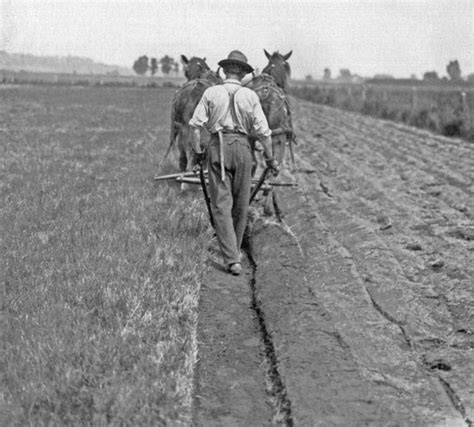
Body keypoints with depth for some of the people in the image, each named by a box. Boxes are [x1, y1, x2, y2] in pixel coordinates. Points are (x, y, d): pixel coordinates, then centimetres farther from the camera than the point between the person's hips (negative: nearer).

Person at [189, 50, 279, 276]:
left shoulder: (211, 92, 1)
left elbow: (196, 124, -4)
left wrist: (197, 150, 8)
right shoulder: (250, 96, 1)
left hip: (217, 147, 0)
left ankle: (232, 259, -12)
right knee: (240, 204, 16)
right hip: (242, 147, 1)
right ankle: (234, 250, 31)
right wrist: (270, 158, 8)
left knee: (221, 205, -2)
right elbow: (262, 131, -2)